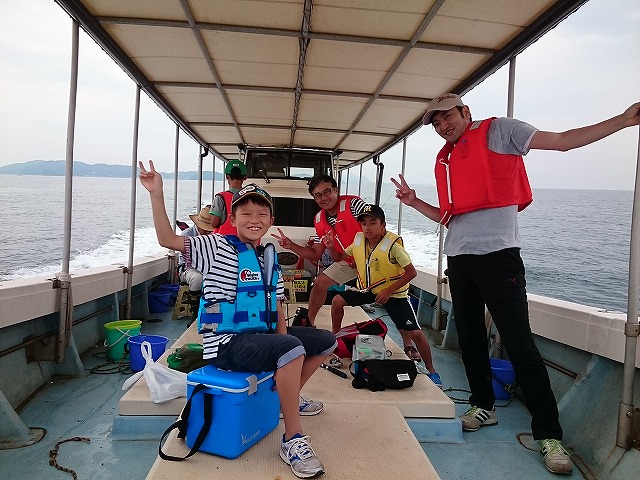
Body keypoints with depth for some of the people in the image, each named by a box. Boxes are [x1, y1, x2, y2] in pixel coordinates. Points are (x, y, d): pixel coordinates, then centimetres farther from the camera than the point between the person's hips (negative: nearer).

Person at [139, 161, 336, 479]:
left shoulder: (269, 256, 13)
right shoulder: (218, 247, -6)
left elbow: (276, 305, 14)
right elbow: (168, 239, -18)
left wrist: (282, 334, -2)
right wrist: (156, 195, -27)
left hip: (263, 334, 8)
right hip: (228, 342, -8)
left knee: (326, 342, 13)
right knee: (293, 348, -35)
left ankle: (290, 396, 30)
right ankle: (293, 441, -20)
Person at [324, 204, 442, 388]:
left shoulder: (393, 244, -24)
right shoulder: (358, 240, -7)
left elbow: (411, 272, -21)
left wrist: (388, 291, -23)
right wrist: (332, 247, -13)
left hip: (394, 293, -5)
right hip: (368, 289, 5)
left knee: (415, 333, -10)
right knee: (337, 301, -11)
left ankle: (431, 371, 13)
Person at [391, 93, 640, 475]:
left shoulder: (498, 131, 3)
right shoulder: (445, 160, 20)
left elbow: (564, 141, -2)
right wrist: (414, 202, 12)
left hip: (497, 254, -7)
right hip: (458, 258, 7)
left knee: (519, 343, -7)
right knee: (470, 337, 12)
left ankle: (549, 434, 3)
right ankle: (484, 407, 28)